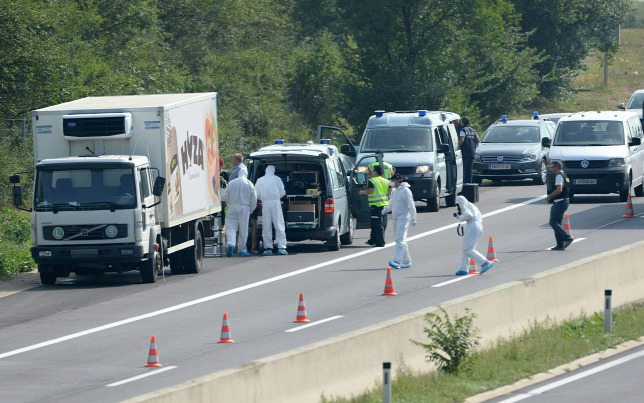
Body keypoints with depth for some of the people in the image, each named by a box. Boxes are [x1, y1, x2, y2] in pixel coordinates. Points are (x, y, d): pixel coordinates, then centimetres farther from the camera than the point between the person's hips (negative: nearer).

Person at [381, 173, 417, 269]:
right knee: (400, 240, 11)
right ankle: (406, 261, 19)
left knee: (400, 239, -17)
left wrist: (413, 219, -12)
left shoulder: (405, 191, -10)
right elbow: (391, 204, 23)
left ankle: (397, 261, -27)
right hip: (396, 218, 9)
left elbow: (411, 206, -10)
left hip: (403, 218, -9)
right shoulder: (394, 192, 15)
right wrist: (385, 209, 6)